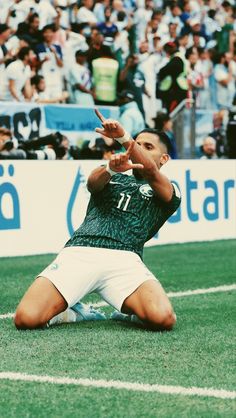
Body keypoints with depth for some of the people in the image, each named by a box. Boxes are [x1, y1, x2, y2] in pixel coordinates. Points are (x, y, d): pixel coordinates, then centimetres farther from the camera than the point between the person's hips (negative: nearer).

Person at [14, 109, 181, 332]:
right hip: (78, 252, 2)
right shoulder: (112, 179, 29)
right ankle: (70, 310, 11)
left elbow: (150, 171, -2)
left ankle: (133, 309, 5)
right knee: (26, 319, -22)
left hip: (124, 260, -1)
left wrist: (123, 136, -19)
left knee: (162, 319, -30)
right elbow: (94, 181, 4)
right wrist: (111, 167, -21)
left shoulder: (169, 191, 21)